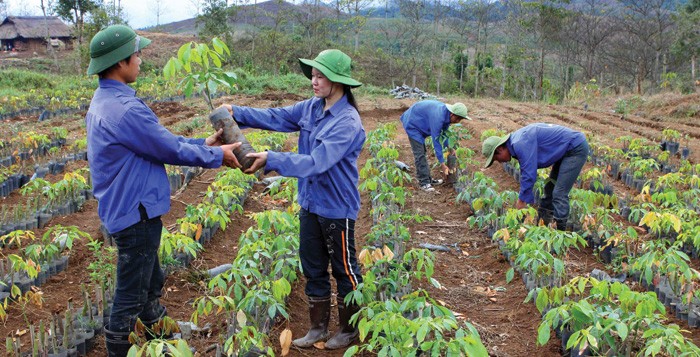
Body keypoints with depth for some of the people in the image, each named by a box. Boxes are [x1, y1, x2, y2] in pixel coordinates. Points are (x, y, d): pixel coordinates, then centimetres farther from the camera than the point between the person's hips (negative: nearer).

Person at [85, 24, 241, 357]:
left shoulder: (104, 101, 7)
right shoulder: (125, 109, -26)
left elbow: (160, 138, 10)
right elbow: (171, 150, -18)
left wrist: (202, 144, 10)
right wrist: (217, 155, -4)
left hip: (126, 210, 10)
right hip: (136, 214, -10)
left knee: (151, 282, 26)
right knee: (131, 293, 7)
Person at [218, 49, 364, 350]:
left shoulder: (347, 122, -24)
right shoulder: (312, 107, 0)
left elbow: (317, 162, -31)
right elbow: (276, 117, 2)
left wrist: (271, 160, -35)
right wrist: (237, 113, -10)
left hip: (336, 208, -8)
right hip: (310, 203, 8)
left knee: (344, 270, 11)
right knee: (313, 268, 17)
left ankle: (349, 330, 30)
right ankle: (318, 328, 33)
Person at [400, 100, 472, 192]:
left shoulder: (446, 114, -6)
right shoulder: (438, 117, -34)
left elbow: (444, 133, 6)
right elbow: (436, 140, -31)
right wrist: (442, 164, -28)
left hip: (419, 124, 10)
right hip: (412, 123, -10)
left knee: (422, 152, 13)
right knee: (419, 153, -12)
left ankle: (427, 178, 19)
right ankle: (424, 182, -10)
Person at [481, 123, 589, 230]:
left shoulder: (521, 144, -26)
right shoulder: (517, 142, 5)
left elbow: (529, 175, -27)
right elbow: (525, 173, 13)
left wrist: (522, 201, -15)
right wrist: (526, 200, 14)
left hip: (576, 149, -10)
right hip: (566, 150, 10)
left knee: (559, 194, -13)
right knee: (549, 189, 17)